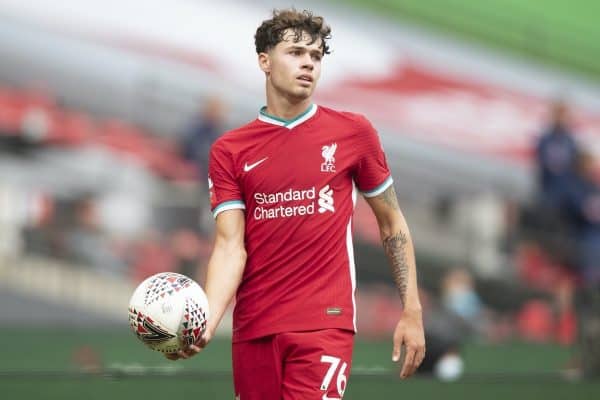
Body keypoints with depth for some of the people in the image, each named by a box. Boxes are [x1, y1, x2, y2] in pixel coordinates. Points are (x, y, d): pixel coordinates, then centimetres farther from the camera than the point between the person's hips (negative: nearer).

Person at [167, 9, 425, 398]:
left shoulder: (353, 132, 4)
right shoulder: (229, 151, 5)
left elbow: (392, 224, 11)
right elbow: (230, 245, -2)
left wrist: (412, 311, 4)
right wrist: (207, 321, -19)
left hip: (324, 323, -2)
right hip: (253, 329, 2)